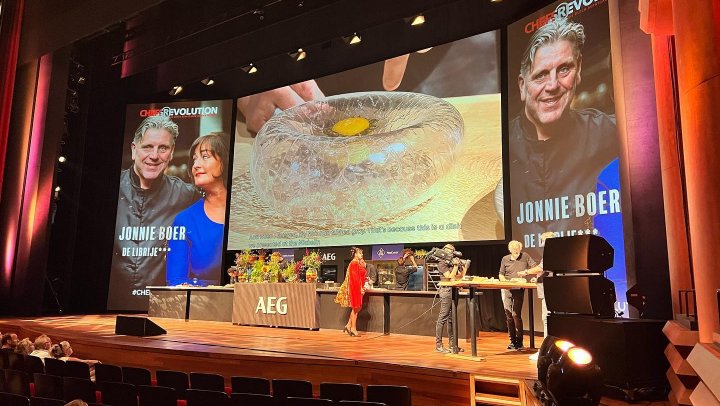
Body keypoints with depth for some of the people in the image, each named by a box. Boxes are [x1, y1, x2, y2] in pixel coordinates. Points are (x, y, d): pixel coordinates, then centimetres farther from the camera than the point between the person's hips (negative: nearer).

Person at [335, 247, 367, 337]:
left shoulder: (358, 263, 16)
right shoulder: (354, 263, -14)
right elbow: (355, 277, -20)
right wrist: (360, 288, -22)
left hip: (358, 288, 9)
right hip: (356, 288, -9)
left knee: (357, 308, 13)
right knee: (356, 308, -2)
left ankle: (348, 325, 19)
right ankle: (353, 329, 5)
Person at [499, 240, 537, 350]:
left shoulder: (525, 257, 1)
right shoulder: (505, 259, 8)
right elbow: (501, 274, 14)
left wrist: (526, 272, -18)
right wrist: (504, 281, -5)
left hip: (519, 289, -3)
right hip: (506, 289, 3)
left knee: (516, 314, -9)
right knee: (508, 315, 3)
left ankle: (519, 342, 3)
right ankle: (512, 341, 13)